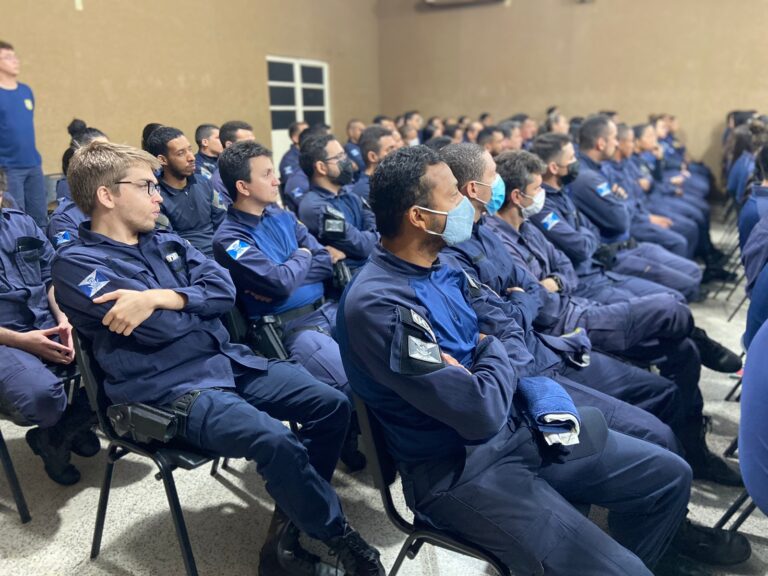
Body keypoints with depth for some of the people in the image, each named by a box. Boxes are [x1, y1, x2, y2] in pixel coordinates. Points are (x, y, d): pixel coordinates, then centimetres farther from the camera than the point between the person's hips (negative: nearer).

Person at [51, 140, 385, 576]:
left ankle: (289, 531, 8)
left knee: (333, 405, -2)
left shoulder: (166, 242, 15)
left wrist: (159, 297, -15)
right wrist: (199, 299, 0)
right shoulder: (77, 263, -6)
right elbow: (154, 328, -18)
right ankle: (340, 535, -2)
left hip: (230, 361, 8)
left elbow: (225, 289, 0)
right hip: (169, 388, -7)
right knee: (276, 441, -30)